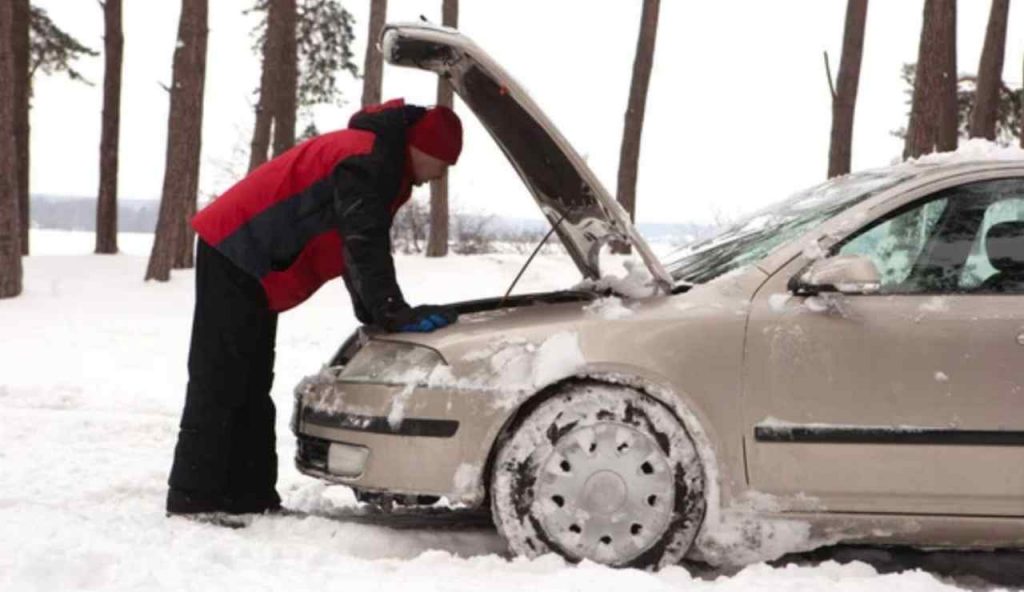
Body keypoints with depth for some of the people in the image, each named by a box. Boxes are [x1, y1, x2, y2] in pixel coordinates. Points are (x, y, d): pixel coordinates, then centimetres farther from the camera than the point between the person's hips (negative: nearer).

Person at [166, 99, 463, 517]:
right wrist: (397, 314, -29)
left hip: (248, 261, 11)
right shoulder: (367, 161, -19)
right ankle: (193, 499, -8)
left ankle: (246, 497, 14)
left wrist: (376, 315, 14)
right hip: (235, 254, -11)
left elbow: (365, 244, 19)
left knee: (249, 386, 11)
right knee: (219, 381, -10)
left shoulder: (384, 164, 13)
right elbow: (364, 246, -28)